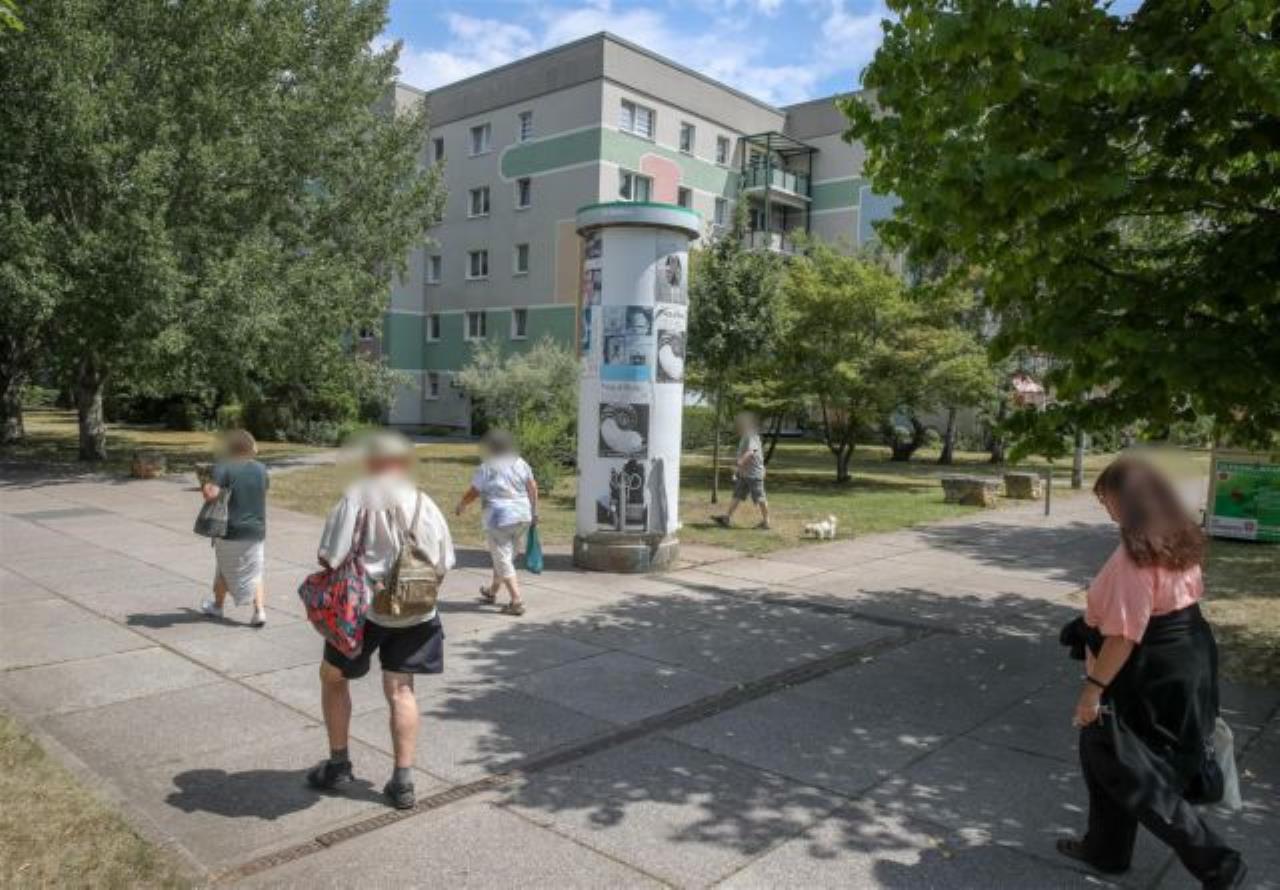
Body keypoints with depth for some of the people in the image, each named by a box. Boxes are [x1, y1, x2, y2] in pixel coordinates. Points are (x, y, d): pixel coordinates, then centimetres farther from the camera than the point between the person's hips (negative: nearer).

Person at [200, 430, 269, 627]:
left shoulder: (224, 467, -14)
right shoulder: (260, 469, 1)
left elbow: (211, 494, -25)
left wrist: (205, 487, -4)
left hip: (231, 532, -3)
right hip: (256, 532, 3)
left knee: (225, 570, 19)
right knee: (255, 574, 12)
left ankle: (217, 606, 38)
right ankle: (260, 611, -3)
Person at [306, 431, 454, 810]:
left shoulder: (357, 498, -9)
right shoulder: (425, 503, 0)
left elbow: (330, 558, -12)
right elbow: (442, 566, 1)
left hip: (364, 606, -3)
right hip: (414, 611, 3)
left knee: (333, 676, 21)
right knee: (400, 689, 12)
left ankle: (339, 765, 27)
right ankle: (403, 780, 10)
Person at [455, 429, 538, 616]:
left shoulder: (487, 467, -8)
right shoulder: (520, 463, 6)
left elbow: (472, 492, -2)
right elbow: (533, 488, 4)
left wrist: (461, 505, 16)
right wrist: (533, 512, 11)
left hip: (500, 518, -6)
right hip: (523, 516, 6)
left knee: (503, 560, 0)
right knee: (507, 556, 20)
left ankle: (517, 602, -7)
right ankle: (492, 592, 39)